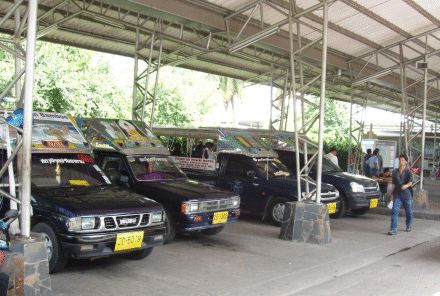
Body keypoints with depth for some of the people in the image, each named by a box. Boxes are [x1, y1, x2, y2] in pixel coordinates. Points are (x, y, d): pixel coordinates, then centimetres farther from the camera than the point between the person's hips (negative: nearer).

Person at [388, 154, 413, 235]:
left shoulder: (408, 172, -5)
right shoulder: (395, 172, 7)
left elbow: (410, 182, -20)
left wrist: (406, 185, -42)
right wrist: (392, 192, 17)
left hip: (406, 194, -2)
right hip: (397, 195, 2)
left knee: (408, 212, 13)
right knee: (395, 211, -11)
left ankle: (409, 225, 38)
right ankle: (393, 229, -13)